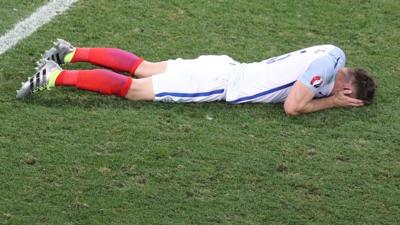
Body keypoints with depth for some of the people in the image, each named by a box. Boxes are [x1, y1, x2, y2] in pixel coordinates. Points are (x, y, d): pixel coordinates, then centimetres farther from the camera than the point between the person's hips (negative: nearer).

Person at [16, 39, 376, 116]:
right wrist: (332, 102, -10)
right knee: (132, 89, -5)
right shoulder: (329, 63, -20)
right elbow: (292, 107, -23)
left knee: (141, 68, 16)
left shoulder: (334, 55, 7)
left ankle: (69, 54, 20)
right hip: (219, 82, -8)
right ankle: (56, 77, -5)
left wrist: (327, 94, 10)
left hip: (222, 68, 8)